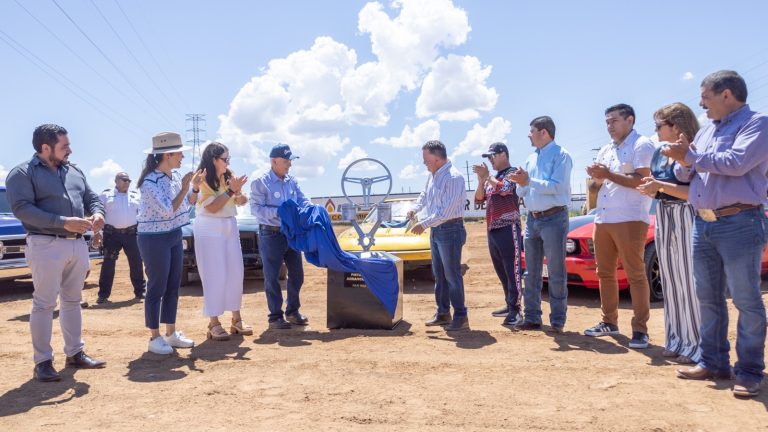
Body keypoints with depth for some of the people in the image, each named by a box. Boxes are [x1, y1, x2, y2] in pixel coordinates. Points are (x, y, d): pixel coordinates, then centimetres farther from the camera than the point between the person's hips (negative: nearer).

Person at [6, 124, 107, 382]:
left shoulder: (74, 172, 15)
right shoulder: (22, 174, -6)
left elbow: (91, 198, 19)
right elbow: (22, 208, -17)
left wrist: (97, 213, -6)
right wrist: (63, 222, -24)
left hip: (78, 245, 7)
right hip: (46, 245, -6)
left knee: (72, 300, 13)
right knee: (44, 304, -2)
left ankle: (75, 353, 23)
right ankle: (43, 362, 7)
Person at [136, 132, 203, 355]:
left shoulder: (175, 176, 3)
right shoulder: (150, 182, -19)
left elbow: (189, 202, 11)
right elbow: (168, 210, -24)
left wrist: (195, 187, -7)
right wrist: (184, 187, -20)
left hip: (175, 236, 8)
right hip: (154, 239, -8)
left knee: (173, 287, 12)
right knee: (156, 288, 0)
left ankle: (171, 334, 23)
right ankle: (155, 338, 12)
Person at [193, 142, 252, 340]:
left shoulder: (229, 176, 4)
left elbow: (241, 202, 4)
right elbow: (211, 207, -17)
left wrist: (238, 191, -16)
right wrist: (230, 190, -21)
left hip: (230, 227, 6)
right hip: (209, 230, -6)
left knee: (236, 272, 7)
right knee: (215, 275, -4)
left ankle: (236, 319, 18)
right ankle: (214, 323, 5)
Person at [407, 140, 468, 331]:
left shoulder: (453, 178, -19)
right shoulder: (432, 175, 9)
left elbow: (446, 211, -23)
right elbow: (425, 194, 25)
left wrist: (424, 224, -19)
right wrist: (415, 208, 6)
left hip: (450, 229, -9)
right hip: (436, 229, 9)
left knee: (452, 274, -6)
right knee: (439, 273, 14)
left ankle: (461, 317, 3)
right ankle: (443, 313, 25)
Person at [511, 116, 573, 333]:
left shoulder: (560, 155, -6)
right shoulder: (531, 159, 17)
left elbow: (558, 186, -19)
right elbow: (522, 192, 16)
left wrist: (529, 181, -18)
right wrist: (521, 183, -5)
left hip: (553, 218, -8)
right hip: (532, 219, 8)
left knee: (556, 272, -2)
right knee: (531, 272, 10)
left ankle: (557, 321, 6)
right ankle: (532, 318, 18)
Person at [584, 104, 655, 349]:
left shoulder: (642, 145, -2)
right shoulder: (605, 151, 21)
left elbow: (641, 180, -14)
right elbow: (594, 189, 20)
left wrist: (609, 175, -12)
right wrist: (596, 178, -2)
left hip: (630, 220, -8)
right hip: (602, 220, 8)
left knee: (635, 275, -6)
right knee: (605, 274, 10)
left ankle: (640, 330, -2)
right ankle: (609, 322, 19)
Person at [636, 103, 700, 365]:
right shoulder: (659, 153, 13)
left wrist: (661, 186, -20)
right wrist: (649, 189, -2)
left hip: (686, 220, -8)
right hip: (663, 219, 8)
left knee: (690, 282, -5)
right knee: (670, 282, 10)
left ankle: (696, 344, 3)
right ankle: (677, 341, 19)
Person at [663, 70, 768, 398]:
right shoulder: (707, 130, 18)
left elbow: (737, 162, -20)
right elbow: (685, 174, 18)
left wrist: (691, 155, -9)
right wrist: (684, 162, -5)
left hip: (739, 223, -8)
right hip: (703, 223, 8)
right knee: (708, 298, 11)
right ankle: (713, 362, 21)